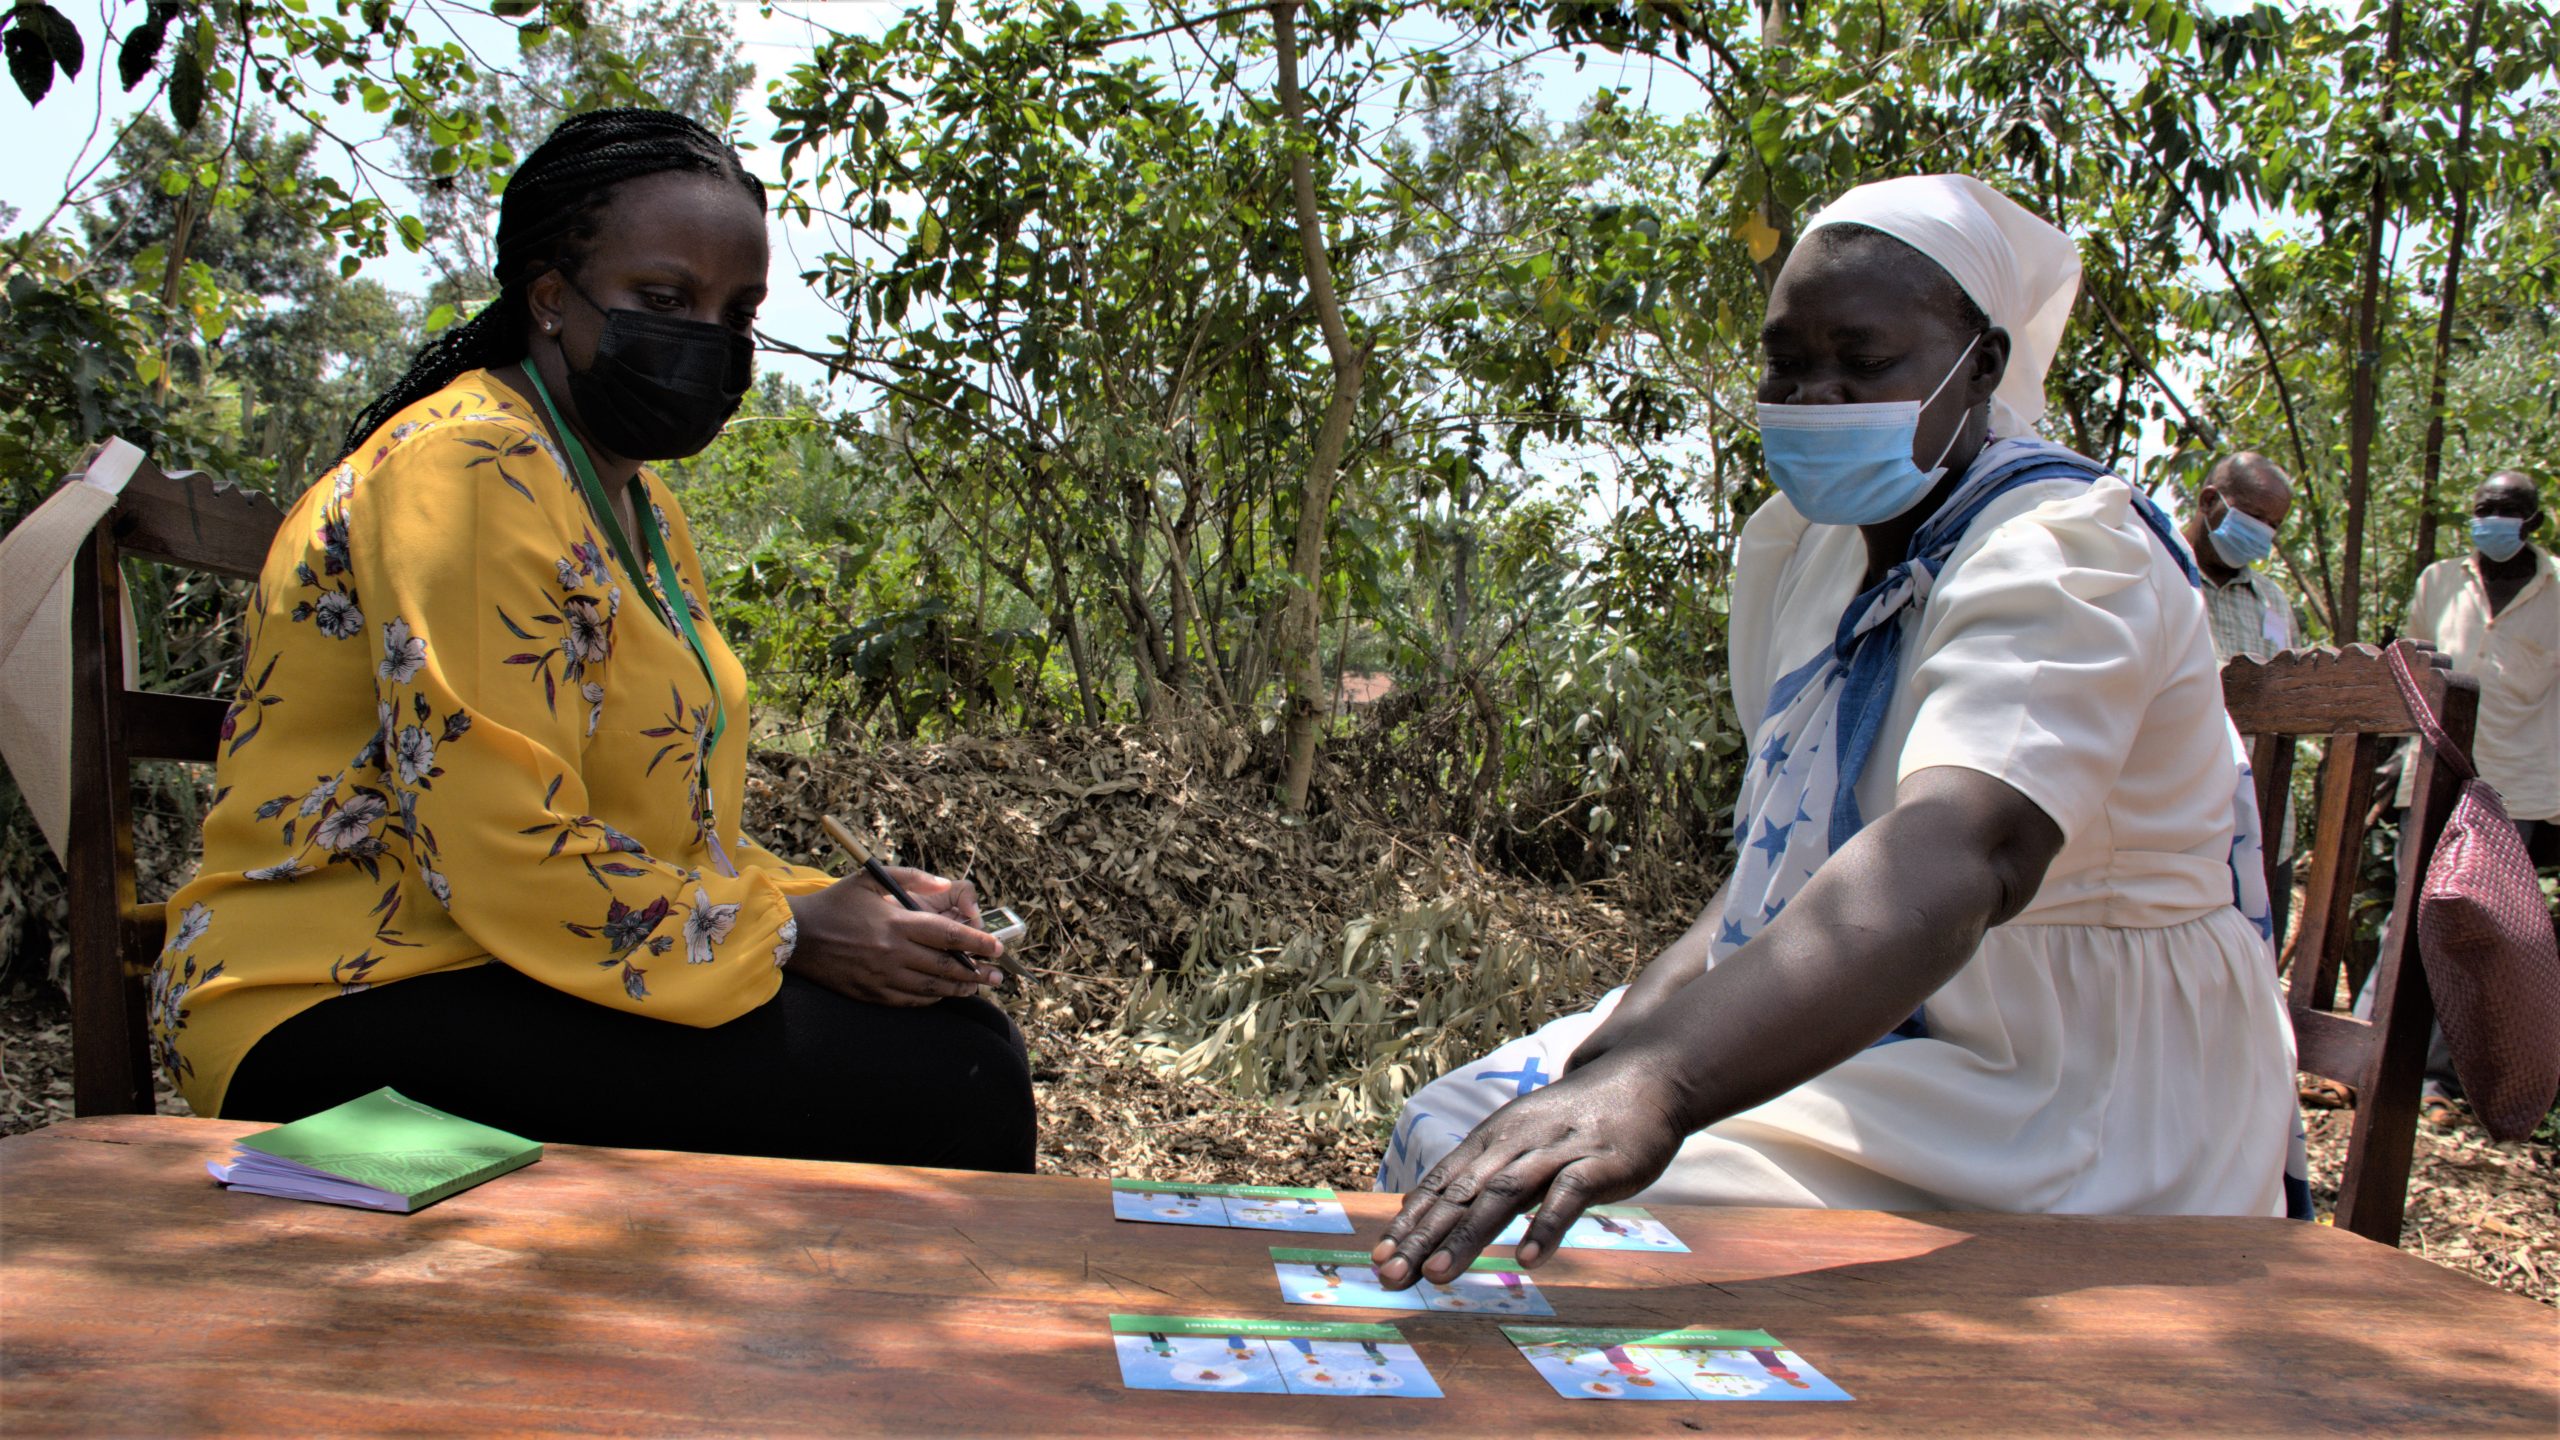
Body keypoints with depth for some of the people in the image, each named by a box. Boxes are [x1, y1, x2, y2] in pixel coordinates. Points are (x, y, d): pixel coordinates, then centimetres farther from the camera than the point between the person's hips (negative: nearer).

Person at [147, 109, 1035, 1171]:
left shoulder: (643, 511, 18)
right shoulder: (468, 469, -13)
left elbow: (681, 834, 16)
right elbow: (506, 861, -22)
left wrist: (838, 903, -2)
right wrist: (788, 934, -15)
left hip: (510, 978, 9)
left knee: (962, 1036, -8)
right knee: (937, 1084, -24)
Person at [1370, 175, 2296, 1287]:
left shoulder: (2063, 554, -20)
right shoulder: (1820, 552, 9)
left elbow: (1956, 861, -40)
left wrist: (1656, 1085, -54)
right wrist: (1627, 1036, -4)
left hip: (2046, 1136, -8)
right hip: (1862, 1044, 8)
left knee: (1588, 1237, -26)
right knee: (1448, 1137, -1)